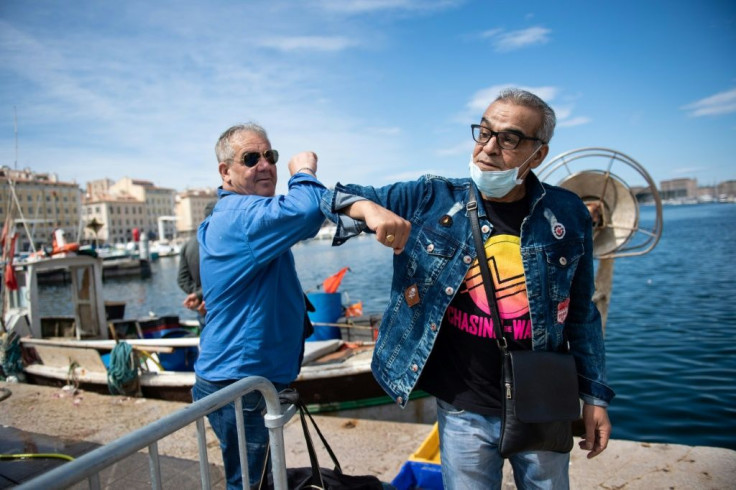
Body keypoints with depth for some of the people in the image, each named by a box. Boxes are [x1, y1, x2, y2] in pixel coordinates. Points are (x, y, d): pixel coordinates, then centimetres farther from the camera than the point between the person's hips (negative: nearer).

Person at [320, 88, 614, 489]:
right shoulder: (431, 199, -8)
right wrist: (370, 208, -25)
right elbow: (335, 198, -3)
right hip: (464, 412, -1)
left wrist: (594, 395, 5)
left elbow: (581, 313, 4)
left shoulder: (567, 215, -5)